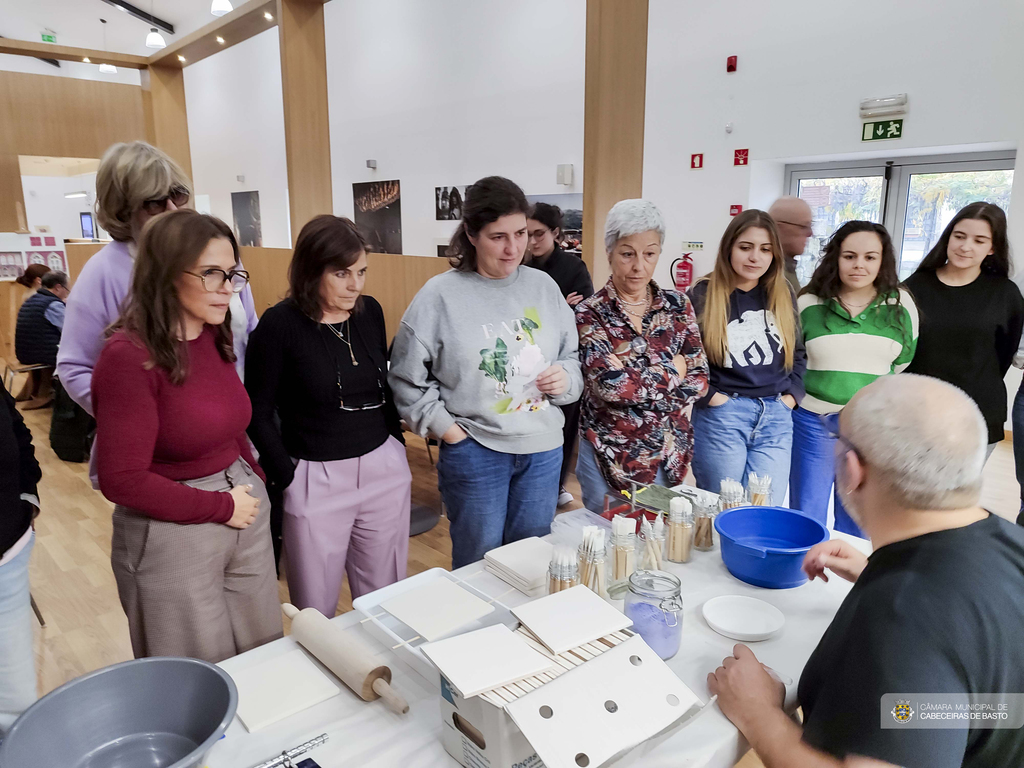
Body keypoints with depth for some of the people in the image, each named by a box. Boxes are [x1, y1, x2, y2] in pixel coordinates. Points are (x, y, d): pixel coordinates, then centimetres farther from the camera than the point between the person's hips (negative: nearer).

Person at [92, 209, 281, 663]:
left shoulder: (216, 337, 2)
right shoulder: (129, 356, -19)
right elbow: (123, 481, -18)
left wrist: (254, 481, 1)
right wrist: (220, 507, -14)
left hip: (245, 513, 6)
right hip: (173, 530, -6)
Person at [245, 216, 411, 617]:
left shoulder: (370, 311, 2)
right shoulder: (280, 324, -11)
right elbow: (259, 414, -6)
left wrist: (398, 444, 11)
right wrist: (287, 477, -9)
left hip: (384, 468, 4)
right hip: (317, 478, -4)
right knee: (316, 613, 11)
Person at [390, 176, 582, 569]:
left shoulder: (544, 286, 3)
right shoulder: (440, 295, -9)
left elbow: (573, 355, 12)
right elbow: (407, 378, -5)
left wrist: (566, 378, -9)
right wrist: (447, 428, -9)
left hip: (544, 450, 4)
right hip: (475, 452, -4)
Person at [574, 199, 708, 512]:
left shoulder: (677, 306, 0)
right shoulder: (590, 314, -12)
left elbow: (699, 378, -2)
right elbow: (611, 384, -24)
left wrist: (637, 386, -15)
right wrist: (671, 371, -12)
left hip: (670, 452, 4)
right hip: (611, 455, -3)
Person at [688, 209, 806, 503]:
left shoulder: (783, 295, 10)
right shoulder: (702, 295, -5)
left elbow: (799, 352, 18)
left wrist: (792, 394, 6)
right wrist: (707, 395, -12)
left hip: (776, 417, 4)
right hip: (720, 415, -4)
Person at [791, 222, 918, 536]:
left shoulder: (900, 305, 0)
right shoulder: (808, 304, -4)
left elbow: (903, 362, 10)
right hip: (814, 424, -1)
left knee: (855, 524, 16)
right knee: (806, 520, 9)